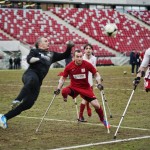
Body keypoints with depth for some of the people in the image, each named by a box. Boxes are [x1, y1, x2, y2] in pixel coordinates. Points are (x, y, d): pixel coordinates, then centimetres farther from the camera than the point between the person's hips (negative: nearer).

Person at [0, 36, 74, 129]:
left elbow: (65, 55, 33)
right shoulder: (35, 51, 13)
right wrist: (38, 59, -23)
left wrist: (69, 47, 16)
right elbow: (29, 59, -7)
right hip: (30, 74, -5)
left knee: (28, 104, -6)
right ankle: (17, 100, -53)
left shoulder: (51, 55, 29)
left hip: (37, 83, 5)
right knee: (33, 80, -44)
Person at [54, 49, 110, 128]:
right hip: (73, 87, 0)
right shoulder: (69, 66, -13)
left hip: (85, 87, 1)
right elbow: (63, 78, 1)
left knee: (96, 105, -7)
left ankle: (103, 120, 20)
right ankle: (65, 99, 2)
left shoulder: (87, 65, -14)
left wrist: (99, 83, -17)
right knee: (64, 91, -35)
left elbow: (96, 74, -2)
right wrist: (58, 88, -7)